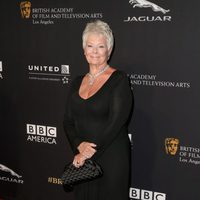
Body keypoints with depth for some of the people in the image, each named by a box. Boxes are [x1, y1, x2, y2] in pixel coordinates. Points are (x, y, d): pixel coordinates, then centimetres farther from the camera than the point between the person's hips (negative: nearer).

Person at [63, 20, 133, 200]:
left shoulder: (119, 80, -8)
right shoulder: (78, 82, 9)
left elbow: (116, 122, -16)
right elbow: (68, 121, 6)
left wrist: (90, 151, -15)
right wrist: (80, 145, -12)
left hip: (111, 158, -5)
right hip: (82, 159, 5)